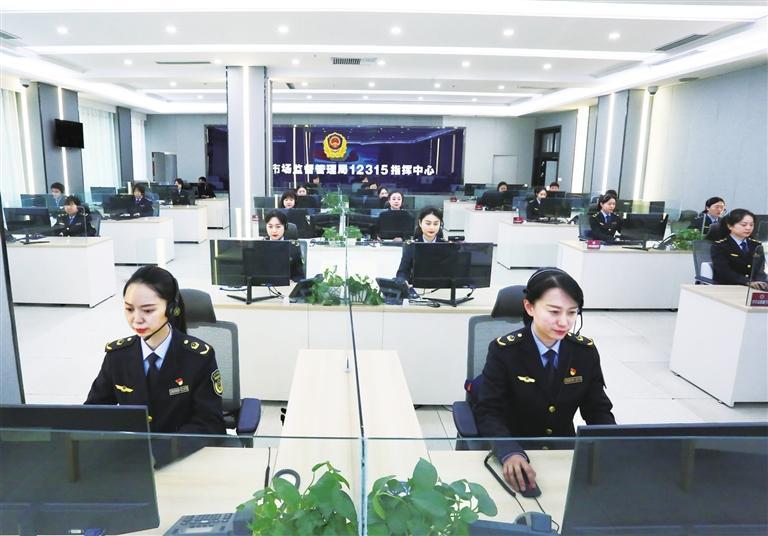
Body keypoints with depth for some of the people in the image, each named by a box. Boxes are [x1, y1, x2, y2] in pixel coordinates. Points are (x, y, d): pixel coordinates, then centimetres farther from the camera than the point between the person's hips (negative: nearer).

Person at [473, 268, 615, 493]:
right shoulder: (504, 350, -14)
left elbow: (598, 410, 3)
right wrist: (509, 452, -36)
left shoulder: (586, 350, -3)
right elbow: (488, 412, -17)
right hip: (517, 456, -3)